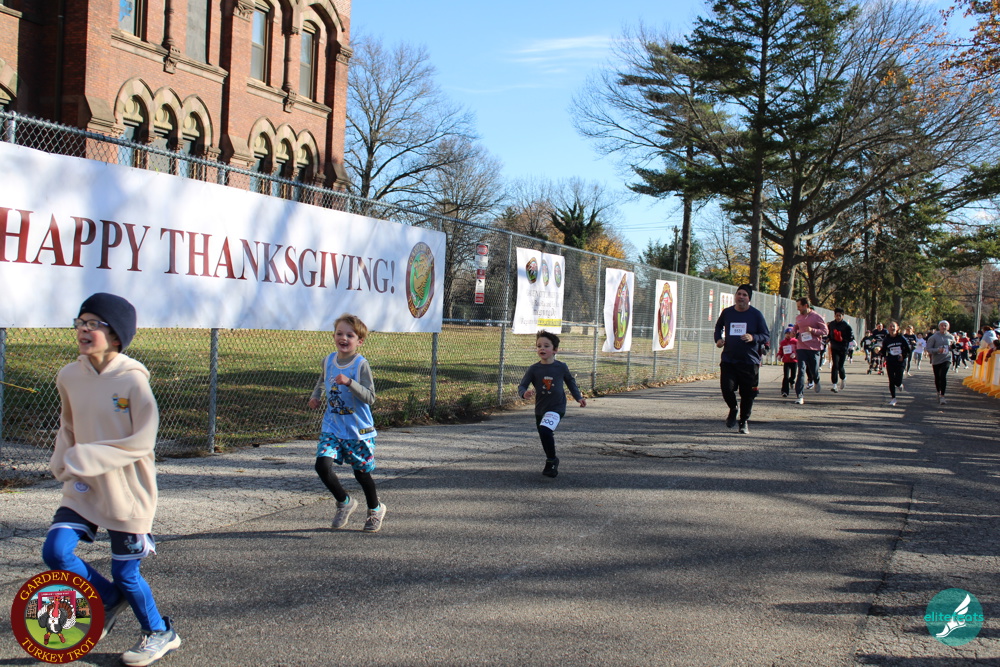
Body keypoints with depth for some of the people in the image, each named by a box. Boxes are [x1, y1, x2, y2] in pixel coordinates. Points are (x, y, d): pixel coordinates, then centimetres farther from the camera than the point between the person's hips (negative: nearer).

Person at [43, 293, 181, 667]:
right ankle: (109, 600, 21)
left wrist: (89, 457, -22)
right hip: (82, 489, 5)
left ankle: (160, 633, 30)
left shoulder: (132, 379, -17)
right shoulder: (69, 377, 0)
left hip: (126, 492, -5)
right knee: (55, 551, -8)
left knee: (124, 573, 4)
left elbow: (142, 441, -18)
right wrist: (64, 464, -1)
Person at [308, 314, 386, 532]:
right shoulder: (329, 360, 3)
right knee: (322, 465, -13)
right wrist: (315, 396, 13)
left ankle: (375, 510, 35)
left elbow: (370, 398, -20)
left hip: (359, 431, -4)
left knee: (361, 472, 7)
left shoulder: (361, 365, -13)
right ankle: (344, 502, 13)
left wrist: (349, 382, -31)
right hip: (332, 427, 4)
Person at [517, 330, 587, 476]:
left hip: (557, 408, -4)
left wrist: (578, 397, 11)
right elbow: (522, 386, -8)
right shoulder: (533, 369, -5)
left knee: (545, 430, -26)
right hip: (540, 409, 4)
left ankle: (551, 460, -7)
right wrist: (524, 393, -30)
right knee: (545, 437, 15)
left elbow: (570, 381, 13)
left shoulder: (561, 367, -5)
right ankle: (551, 461, 38)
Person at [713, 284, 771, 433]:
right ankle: (733, 409, 22)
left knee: (747, 393, 2)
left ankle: (744, 422, 22)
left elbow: (767, 336, 2)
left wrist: (753, 338, -17)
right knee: (727, 388, -11)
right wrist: (718, 339, 9)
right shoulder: (727, 312, 7)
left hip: (750, 361, -1)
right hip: (728, 359, 2)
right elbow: (718, 327, 28)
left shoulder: (756, 314, -1)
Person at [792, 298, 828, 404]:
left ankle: (816, 381, 46)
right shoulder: (798, 317, 9)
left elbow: (825, 331, -5)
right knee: (801, 371, -10)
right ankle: (799, 396, -12)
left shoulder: (817, 317, -5)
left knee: (814, 370, 8)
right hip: (801, 348, 2)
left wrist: (812, 330, -19)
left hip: (814, 348, -2)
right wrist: (795, 333, 5)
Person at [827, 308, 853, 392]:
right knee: (835, 365, -12)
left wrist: (843, 340, -20)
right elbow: (828, 335, 18)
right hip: (834, 348, 1)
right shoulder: (831, 325, 4)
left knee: (840, 366, 3)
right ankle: (834, 385, -12)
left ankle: (843, 379, 36)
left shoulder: (846, 326, -6)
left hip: (843, 348, -1)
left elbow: (851, 338, -4)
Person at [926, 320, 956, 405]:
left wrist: (953, 345, -5)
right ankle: (939, 392, 36)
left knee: (943, 376, -18)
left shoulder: (951, 337, 6)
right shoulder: (934, 337, -3)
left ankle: (942, 396, -19)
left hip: (946, 359, 0)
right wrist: (937, 350, -23)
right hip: (936, 360, 0)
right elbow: (928, 349, -7)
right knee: (937, 378, 10)